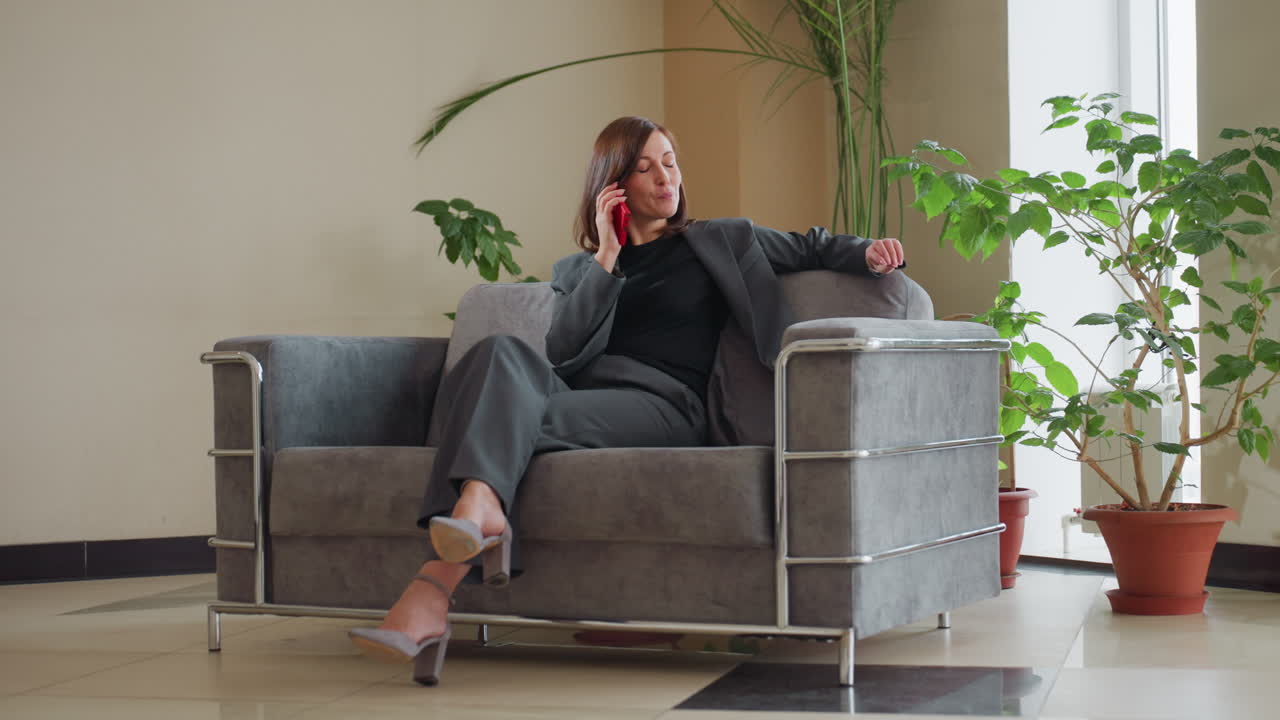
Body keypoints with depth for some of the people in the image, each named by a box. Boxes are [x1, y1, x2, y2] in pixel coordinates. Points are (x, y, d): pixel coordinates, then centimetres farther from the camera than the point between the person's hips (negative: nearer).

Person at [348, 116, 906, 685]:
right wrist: (607, 258, 6)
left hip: (661, 402, -3)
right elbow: (562, 350, 11)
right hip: (576, 391, 3)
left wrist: (868, 253, 3)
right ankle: (479, 508, -60)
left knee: (527, 417, -34)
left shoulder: (721, 241, 26)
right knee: (501, 351, -33)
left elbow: (810, 247, 25)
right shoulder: (574, 269, 29)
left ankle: (433, 591, -52)